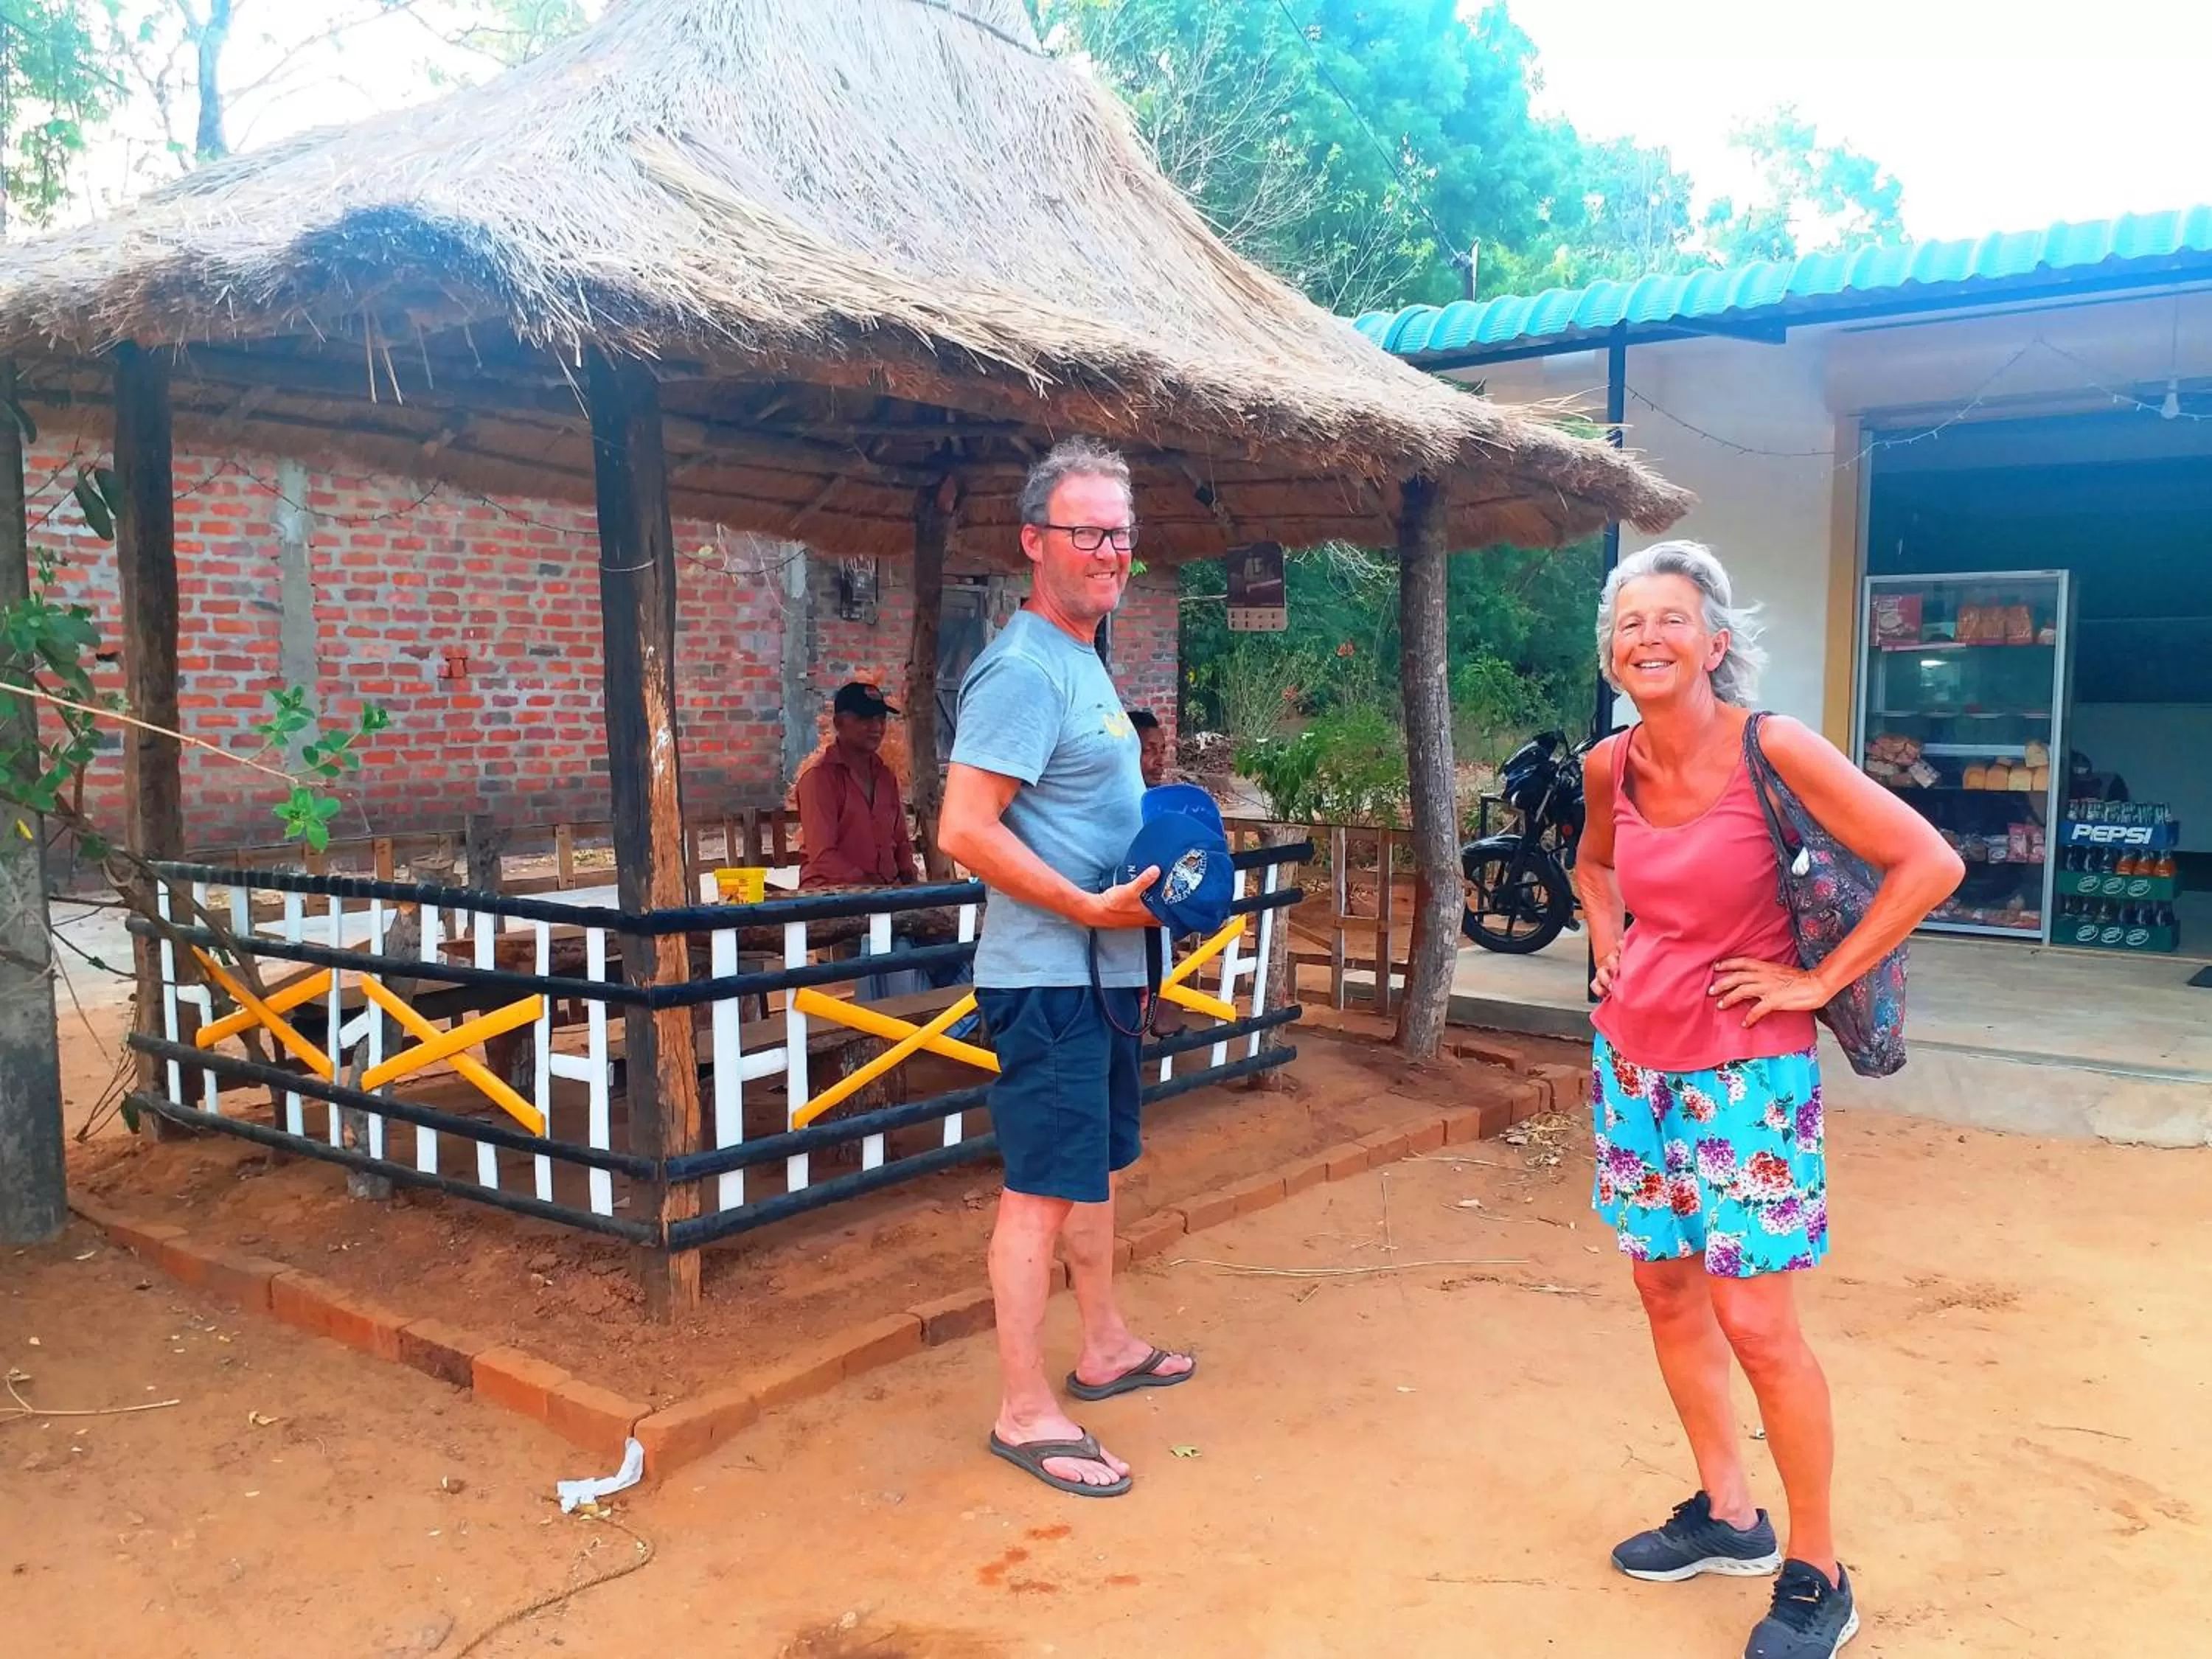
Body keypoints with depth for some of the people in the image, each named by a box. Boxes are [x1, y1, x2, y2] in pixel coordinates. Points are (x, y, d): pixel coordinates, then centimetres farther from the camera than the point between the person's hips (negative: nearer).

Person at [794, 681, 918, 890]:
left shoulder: (886, 776, 17)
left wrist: (907, 876, 5)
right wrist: (867, 882, -21)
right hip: (830, 890, -7)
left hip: (886, 892, 7)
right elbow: (822, 855, -13)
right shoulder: (819, 775, -6)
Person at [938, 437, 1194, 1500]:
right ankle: (1024, 1412, 8)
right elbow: (966, 830, -24)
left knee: (1098, 1164, 20)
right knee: (1041, 1187, -3)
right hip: (1049, 973, -10)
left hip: (1101, 971, 10)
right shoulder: (1024, 668, -17)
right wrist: (1093, 906, -21)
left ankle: (1105, 1348, 35)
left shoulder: (1080, 662, 15)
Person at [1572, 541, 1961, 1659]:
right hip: (1635, 1059, 6)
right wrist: (1609, 954, 8)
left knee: (1754, 1321, -3)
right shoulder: (1611, 767, 1)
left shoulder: (1773, 749, -16)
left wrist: (1816, 983, -15)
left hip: (1744, 1070, -6)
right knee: (1665, 1286, 14)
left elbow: (1929, 863, -17)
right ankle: (1726, 1515, 33)